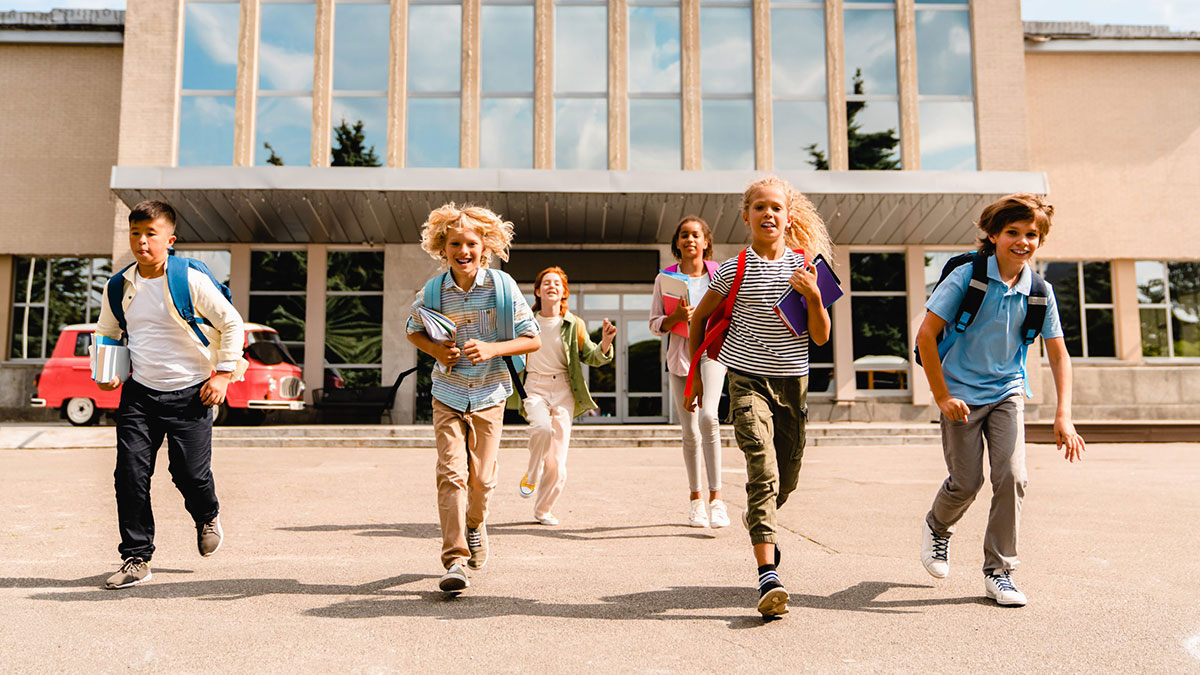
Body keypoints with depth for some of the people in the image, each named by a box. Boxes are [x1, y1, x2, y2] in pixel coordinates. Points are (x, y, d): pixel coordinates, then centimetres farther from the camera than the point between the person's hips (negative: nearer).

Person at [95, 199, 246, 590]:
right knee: (130, 474, -3)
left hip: (190, 394, -4)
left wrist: (223, 373, -8)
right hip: (139, 394, 4)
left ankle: (207, 517, 34)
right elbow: (106, 334, 22)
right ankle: (136, 559, 11)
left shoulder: (191, 280, -10)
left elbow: (232, 323, -4)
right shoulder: (120, 286, 5)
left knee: (191, 474, -2)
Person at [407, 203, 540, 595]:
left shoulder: (502, 285, -8)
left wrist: (492, 349, -21)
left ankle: (475, 524, 39)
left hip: (489, 395, 0)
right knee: (451, 474, -11)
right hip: (448, 396, 0)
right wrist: (436, 350, -7)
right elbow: (414, 331, 15)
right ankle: (455, 561, -5)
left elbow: (532, 339, -5)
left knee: (482, 478, 6)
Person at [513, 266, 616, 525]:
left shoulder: (573, 324, 3)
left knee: (557, 462, -1)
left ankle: (543, 510, 20)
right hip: (534, 387, -1)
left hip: (563, 390, 1)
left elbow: (591, 357, 5)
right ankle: (531, 475, -4)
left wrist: (605, 344, -14)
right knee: (542, 427, -33)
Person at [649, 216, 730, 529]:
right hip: (679, 354, 2)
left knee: (708, 416, -24)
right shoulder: (665, 278, 6)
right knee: (690, 431, 5)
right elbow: (655, 324, 5)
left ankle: (716, 498, -18)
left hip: (711, 351, -2)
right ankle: (695, 499, 22)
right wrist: (675, 318, -14)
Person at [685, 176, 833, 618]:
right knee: (763, 471, -18)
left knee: (787, 477, 14)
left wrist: (814, 296, -15)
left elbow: (821, 338, 2)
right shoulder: (735, 269, -3)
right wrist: (696, 374, 8)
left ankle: (756, 519, 48)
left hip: (792, 381, 4)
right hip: (747, 380, -3)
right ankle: (768, 578, -19)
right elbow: (699, 318, 9)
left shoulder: (805, 267, 3)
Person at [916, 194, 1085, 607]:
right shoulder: (966, 278, -13)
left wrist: (1063, 416, -8)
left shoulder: (1040, 293, -2)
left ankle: (999, 570, 8)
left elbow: (1059, 356, 3)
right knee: (967, 482, -2)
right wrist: (942, 397, -13)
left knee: (1012, 476, -8)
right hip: (962, 393, -3)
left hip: (1007, 392, 3)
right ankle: (937, 528, 32)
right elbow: (926, 335, -13)